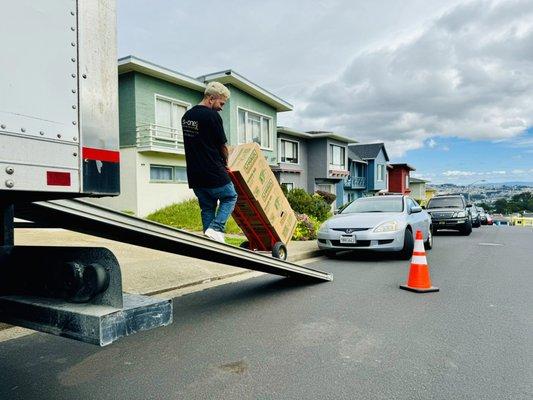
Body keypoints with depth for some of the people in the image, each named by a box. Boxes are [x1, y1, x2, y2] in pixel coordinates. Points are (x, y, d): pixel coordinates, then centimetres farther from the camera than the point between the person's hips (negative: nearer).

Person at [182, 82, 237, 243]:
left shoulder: (186, 115, 13)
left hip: (194, 174, 7)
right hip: (213, 173, -7)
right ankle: (216, 228, -5)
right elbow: (222, 145, -4)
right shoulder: (212, 116, -12)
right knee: (230, 197, 11)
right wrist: (225, 163, 16)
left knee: (207, 207, 16)